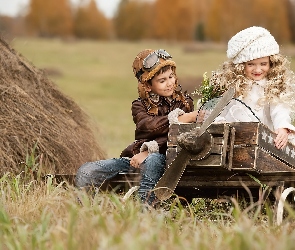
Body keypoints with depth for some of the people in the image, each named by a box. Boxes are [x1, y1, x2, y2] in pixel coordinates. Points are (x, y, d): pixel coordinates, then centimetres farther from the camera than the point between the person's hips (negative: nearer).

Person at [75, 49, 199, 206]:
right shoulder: (140, 105, 13)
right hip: (136, 157, 4)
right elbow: (147, 125, -10)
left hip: (163, 157, -4)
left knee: (153, 160, -42)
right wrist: (178, 119, -22)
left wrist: (148, 152, -19)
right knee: (85, 172, -15)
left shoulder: (184, 102, 8)